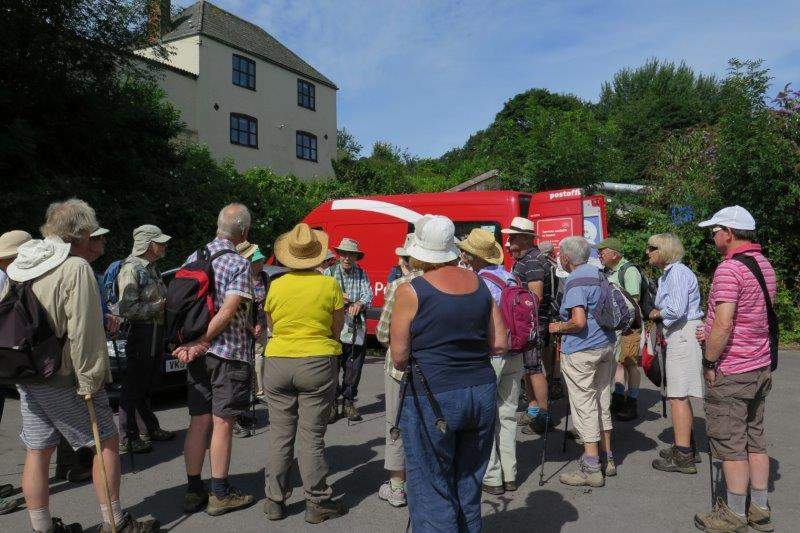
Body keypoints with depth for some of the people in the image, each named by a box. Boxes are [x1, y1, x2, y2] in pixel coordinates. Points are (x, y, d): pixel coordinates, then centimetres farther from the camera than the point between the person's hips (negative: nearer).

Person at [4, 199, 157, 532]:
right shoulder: (75, 268, -16)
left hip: (27, 377, 8)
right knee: (107, 442, 5)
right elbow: (82, 330, -20)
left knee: (37, 451, 14)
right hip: (64, 379, -8)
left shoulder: (19, 266, 9)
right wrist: (89, 379, -15)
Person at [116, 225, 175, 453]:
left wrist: (169, 302, 10)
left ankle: (151, 428, 29)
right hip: (141, 334, -9)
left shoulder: (151, 268, 17)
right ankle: (128, 437, 6)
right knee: (133, 385, -2)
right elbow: (127, 309, -21)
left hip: (156, 332, 9)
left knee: (147, 384, 19)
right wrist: (158, 306, -17)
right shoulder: (131, 269, -13)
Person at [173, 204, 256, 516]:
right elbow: (228, 311, -19)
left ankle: (194, 491, 18)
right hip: (228, 351, -6)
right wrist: (200, 344, -16)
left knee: (199, 421, 11)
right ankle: (220, 494, 11)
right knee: (222, 422, 2)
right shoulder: (239, 264, -10)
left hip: (198, 353, 6)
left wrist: (189, 343, 0)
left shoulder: (194, 257, 9)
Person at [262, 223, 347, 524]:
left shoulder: (276, 286, 0)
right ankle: (317, 504, 12)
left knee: (279, 434, 11)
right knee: (311, 437, 3)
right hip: (318, 364, -2)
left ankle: (275, 501, 20)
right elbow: (337, 329, 3)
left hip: (278, 363, 2)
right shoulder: (329, 285, -6)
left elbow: (272, 325, 12)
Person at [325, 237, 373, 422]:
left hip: (356, 329, 2)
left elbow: (368, 294, -1)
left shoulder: (362, 274, 12)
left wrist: (359, 304, -22)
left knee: (353, 368, 6)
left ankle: (348, 402, 19)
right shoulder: (330, 272, 8)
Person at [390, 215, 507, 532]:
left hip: (432, 399, -5)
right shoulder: (479, 284, 4)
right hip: (482, 393, 5)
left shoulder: (411, 291, -10)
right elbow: (500, 345, 7)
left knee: (432, 492, 7)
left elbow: (399, 358, -8)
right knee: (469, 485, 19)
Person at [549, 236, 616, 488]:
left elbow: (579, 322, -26)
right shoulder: (598, 274, 11)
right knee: (602, 403, 17)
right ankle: (607, 459, 27)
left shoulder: (575, 281, -17)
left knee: (584, 405, -2)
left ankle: (591, 468, 3)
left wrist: (558, 327, -9)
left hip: (581, 351, -9)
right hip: (606, 345, 9)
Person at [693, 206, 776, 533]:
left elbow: (723, 323, -25)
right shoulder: (765, 266, 11)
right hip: (760, 367, 9)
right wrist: (714, 334, 20)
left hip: (731, 371, -9)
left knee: (730, 445, 2)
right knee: (755, 440, 15)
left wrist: (710, 362, -15)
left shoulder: (729, 268, -19)